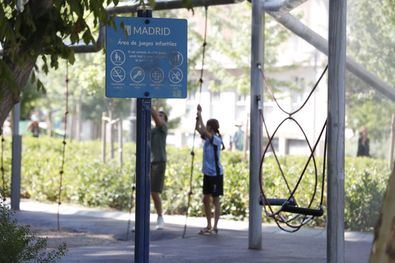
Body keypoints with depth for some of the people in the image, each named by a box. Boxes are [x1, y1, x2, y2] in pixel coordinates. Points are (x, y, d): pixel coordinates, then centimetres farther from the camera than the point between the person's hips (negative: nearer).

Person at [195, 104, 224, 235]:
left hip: (216, 174, -9)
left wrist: (200, 116, -21)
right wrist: (198, 115, -3)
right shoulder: (207, 138, 9)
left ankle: (215, 227, 0)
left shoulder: (216, 140, -15)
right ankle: (209, 226, 18)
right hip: (207, 173, 9)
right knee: (206, 199, 11)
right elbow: (198, 129, 8)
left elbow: (204, 130, -27)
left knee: (215, 200, -3)